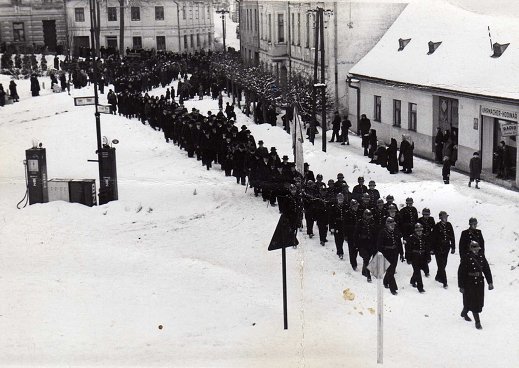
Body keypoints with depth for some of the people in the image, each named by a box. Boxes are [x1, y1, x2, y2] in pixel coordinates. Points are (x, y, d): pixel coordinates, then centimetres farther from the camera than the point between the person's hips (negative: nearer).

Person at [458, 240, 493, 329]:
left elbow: (487, 269, 8)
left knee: (479, 301, 15)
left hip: (480, 282, 6)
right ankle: (477, 321, 7)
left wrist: (490, 282, 7)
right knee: (473, 302, -4)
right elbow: (461, 272, -12)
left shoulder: (481, 257, 0)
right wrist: (461, 286, -11)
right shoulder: (466, 258, -16)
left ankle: (464, 312, 40)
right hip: (469, 283, -6)